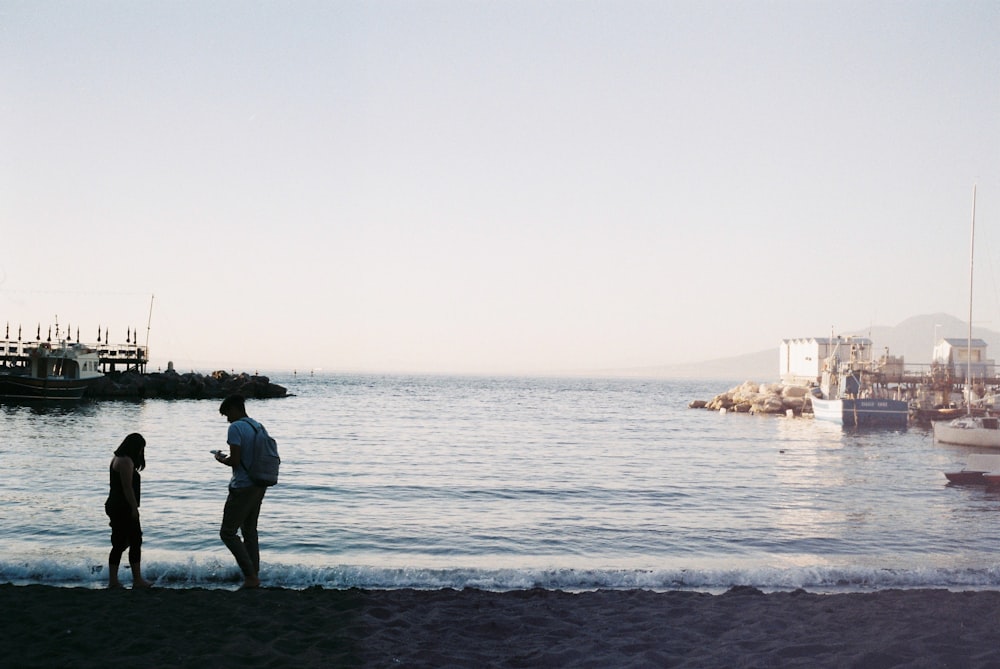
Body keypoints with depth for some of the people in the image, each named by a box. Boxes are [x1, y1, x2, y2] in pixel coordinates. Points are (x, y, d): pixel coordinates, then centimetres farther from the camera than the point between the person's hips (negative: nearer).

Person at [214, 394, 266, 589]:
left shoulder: (236, 428, -14)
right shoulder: (257, 426, 11)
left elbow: (235, 460, -20)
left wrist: (220, 458, 0)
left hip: (242, 488, -9)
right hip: (259, 485, 9)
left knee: (227, 533, 0)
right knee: (250, 531, 17)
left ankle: (250, 577, -3)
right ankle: (254, 576, 18)